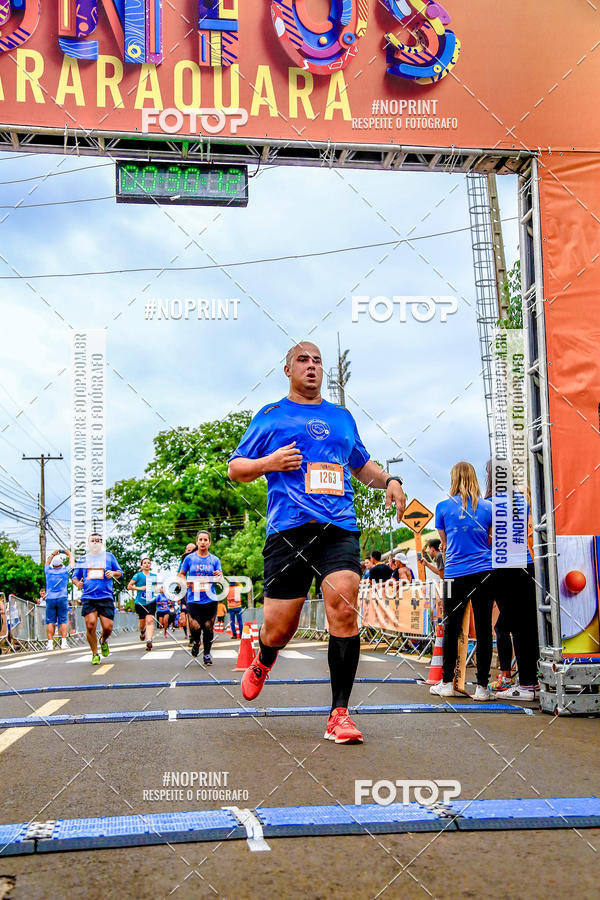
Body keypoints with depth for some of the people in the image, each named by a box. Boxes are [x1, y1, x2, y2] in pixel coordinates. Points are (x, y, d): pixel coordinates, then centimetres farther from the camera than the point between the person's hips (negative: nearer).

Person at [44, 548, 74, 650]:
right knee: (63, 621, 0)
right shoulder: (65, 571, 2)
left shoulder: (48, 571, 7)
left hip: (50, 599, 1)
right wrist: (69, 553, 34)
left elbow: (47, 563, 28)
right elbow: (71, 562, 19)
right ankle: (63, 642, -6)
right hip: (62, 598, -1)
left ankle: (50, 643, -7)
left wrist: (53, 554, 37)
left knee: (50, 622, 0)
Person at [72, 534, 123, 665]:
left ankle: (103, 641, 29)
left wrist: (113, 573, -6)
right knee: (90, 626, -14)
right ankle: (95, 655, 4)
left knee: (107, 627, -8)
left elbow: (120, 573, 16)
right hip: (88, 598, 1)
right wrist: (77, 583, -3)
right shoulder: (83, 559, 15)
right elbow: (75, 576, 20)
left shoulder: (109, 556, 12)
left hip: (106, 597, 0)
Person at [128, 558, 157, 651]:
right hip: (140, 602, -1)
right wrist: (139, 588, -13)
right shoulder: (138, 575, -1)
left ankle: (149, 641, -25)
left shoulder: (153, 576, 10)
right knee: (142, 622, 10)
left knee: (150, 621, -15)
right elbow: (129, 586, -2)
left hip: (151, 602, 1)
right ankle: (142, 632, 45)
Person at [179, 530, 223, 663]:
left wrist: (219, 576, -16)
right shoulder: (190, 558, 5)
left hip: (210, 600, 1)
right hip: (193, 599, -1)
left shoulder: (215, 560, 8)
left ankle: (207, 654, 21)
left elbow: (220, 580, 7)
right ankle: (195, 642, 23)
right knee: (195, 628, -11)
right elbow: (181, 574, 14)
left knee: (208, 628, 3)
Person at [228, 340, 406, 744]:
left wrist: (389, 480, 17)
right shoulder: (270, 416, 13)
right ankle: (263, 663, 38)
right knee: (280, 626, -1)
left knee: (344, 605, -19)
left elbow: (361, 463, 36)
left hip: (340, 528, 2)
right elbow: (235, 469, 13)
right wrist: (268, 463, -7)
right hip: (289, 529, -2)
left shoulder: (342, 416, 23)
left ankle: (339, 714, -10)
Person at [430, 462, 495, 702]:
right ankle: (482, 687, 5)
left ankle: (447, 683, 14)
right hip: (485, 572, 1)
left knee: (451, 628, 8)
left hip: (455, 574, -1)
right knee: (483, 628, 3)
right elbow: (492, 541, 10)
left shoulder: (443, 507, 2)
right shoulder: (488, 507, 4)